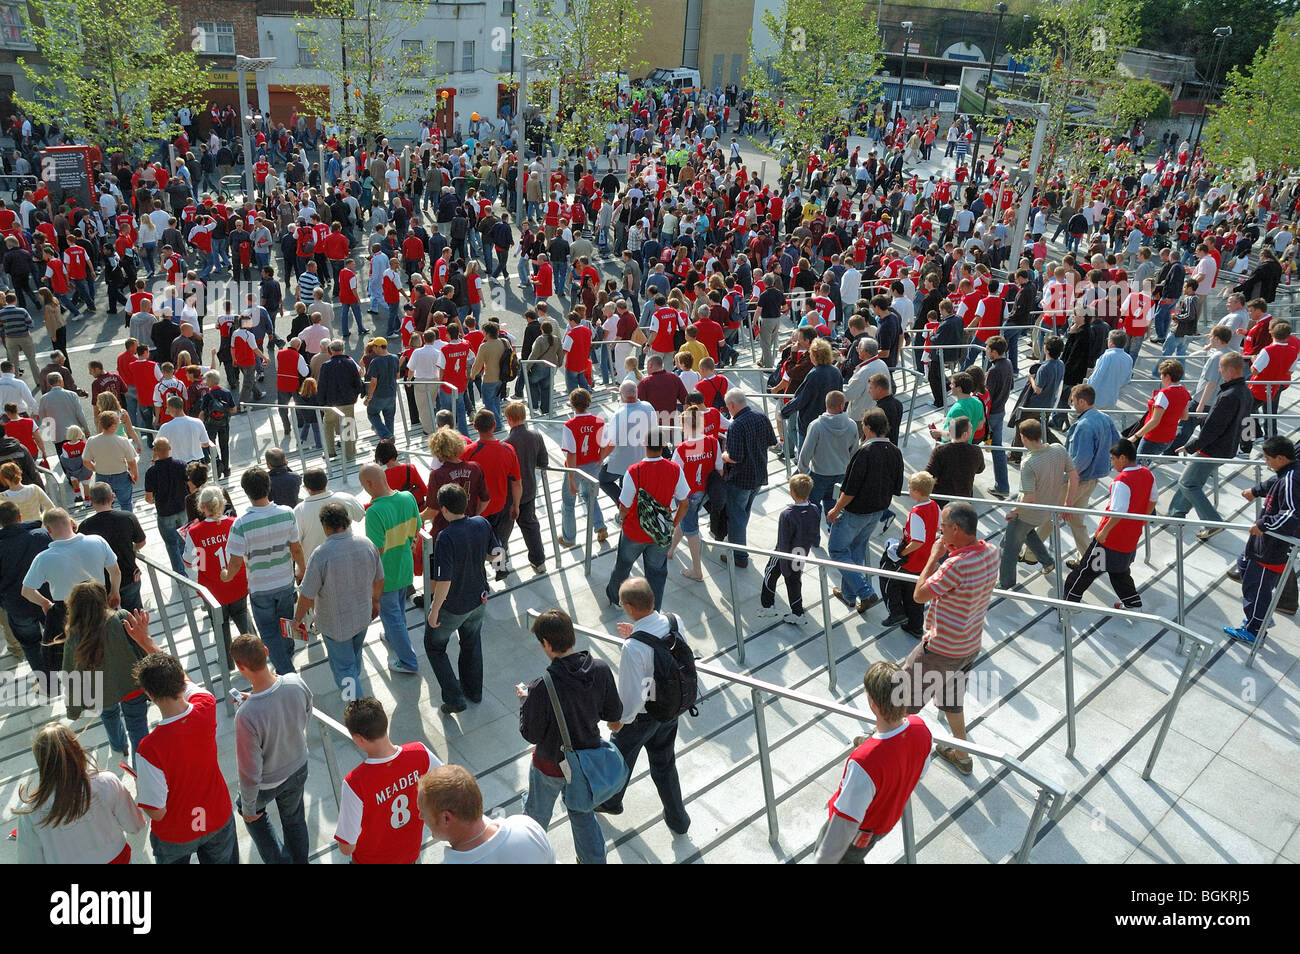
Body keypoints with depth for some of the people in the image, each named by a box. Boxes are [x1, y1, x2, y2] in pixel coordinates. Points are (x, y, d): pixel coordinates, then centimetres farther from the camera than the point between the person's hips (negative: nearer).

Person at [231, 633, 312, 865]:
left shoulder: (247, 715, -40)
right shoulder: (297, 683, -26)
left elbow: (250, 772, -27)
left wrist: (248, 808, -8)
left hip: (267, 783, -4)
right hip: (299, 768, 4)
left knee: (249, 809, 32)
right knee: (294, 818, 30)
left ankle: (279, 859, 39)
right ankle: (299, 860, 52)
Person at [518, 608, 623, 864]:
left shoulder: (543, 687, -34)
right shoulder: (601, 669, -21)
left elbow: (531, 734, -20)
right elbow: (614, 714, -7)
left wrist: (525, 699, -5)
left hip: (551, 765, -3)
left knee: (537, 814, 27)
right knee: (583, 814, 28)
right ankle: (594, 859, 43)